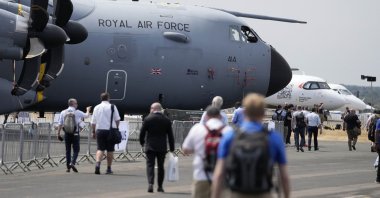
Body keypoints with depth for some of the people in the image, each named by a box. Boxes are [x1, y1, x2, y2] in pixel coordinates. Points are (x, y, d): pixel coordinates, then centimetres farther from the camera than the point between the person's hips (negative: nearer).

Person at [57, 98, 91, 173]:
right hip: (75, 133, -3)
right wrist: (88, 110, 34)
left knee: (68, 150, 9)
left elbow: (60, 124, 0)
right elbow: (87, 115, 13)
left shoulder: (63, 112, 2)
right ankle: (72, 163, -18)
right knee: (76, 150, 3)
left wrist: (58, 134, 5)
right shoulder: (77, 112, -4)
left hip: (67, 134, 3)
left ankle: (68, 166, 8)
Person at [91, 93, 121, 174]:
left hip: (99, 130, 2)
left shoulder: (96, 107, 7)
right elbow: (117, 119, 0)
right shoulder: (112, 107, -1)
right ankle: (109, 169, 10)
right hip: (110, 130, -2)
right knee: (110, 150, 7)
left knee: (100, 149, 3)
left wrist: (93, 132, 16)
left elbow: (93, 122, 8)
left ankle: (97, 164, -21)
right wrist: (116, 128, 14)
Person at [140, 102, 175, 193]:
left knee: (150, 165, -1)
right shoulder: (167, 120, 0)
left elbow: (142, 133, -2)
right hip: (162, 147, 2)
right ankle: (160, 186, 15)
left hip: (150, 146, -2)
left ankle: (150, 184, -20)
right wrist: (172, 148, 8)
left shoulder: (148, 119, -6)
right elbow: (170, 135, 2)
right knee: (161, 166, 11)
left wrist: (142, 143, 14)